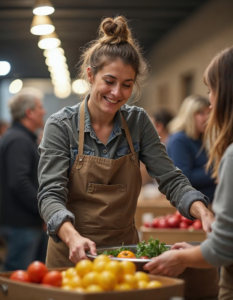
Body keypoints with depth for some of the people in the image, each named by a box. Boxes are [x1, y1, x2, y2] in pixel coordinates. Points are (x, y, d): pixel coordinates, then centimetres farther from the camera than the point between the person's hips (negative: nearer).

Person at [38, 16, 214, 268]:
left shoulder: (138, 122, 1)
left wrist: (203, 212, -22)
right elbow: (51, 194, -15)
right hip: (71, 257, -2)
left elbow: (170, 179, -3)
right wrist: (73, 237, -34)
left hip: (125, 253, 2)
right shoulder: (61, 126, -8)